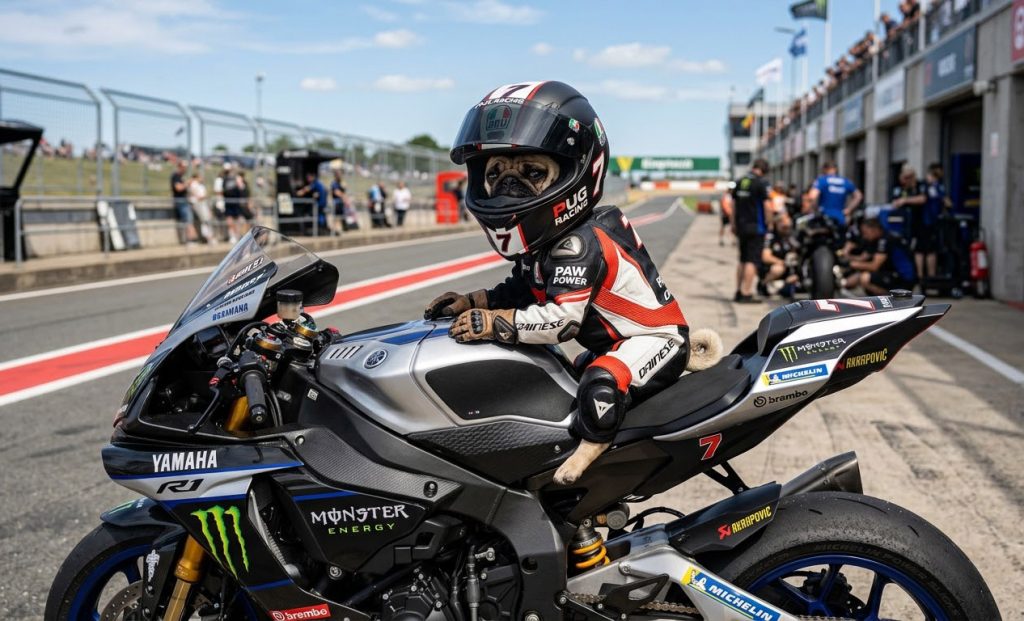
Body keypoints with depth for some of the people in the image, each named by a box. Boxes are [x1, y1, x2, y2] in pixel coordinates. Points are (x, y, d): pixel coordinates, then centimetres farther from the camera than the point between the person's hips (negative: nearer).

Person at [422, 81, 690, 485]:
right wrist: (474, 301, 1)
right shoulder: (542, 243, 5)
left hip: (653, 339, -11)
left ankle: (587, 456, -18)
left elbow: (561, 318, -34)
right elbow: (522, 291, 15)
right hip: (610, 345, 11)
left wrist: (493, 323, -35)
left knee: (601, 383, -35)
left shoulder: (579, 244, -28)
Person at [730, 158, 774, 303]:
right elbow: (767, 206, -17)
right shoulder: (761, 183, -11)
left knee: (742, 261, 15)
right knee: (752, 261, -4)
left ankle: (739, 292, 17)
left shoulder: (739, 182, 9)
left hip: (741, 226, 7)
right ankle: (746, 294, -6)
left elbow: (733, 205, 15)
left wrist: (734, 224, 22)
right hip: (756, 227, -7)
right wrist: (768, 222, -3)